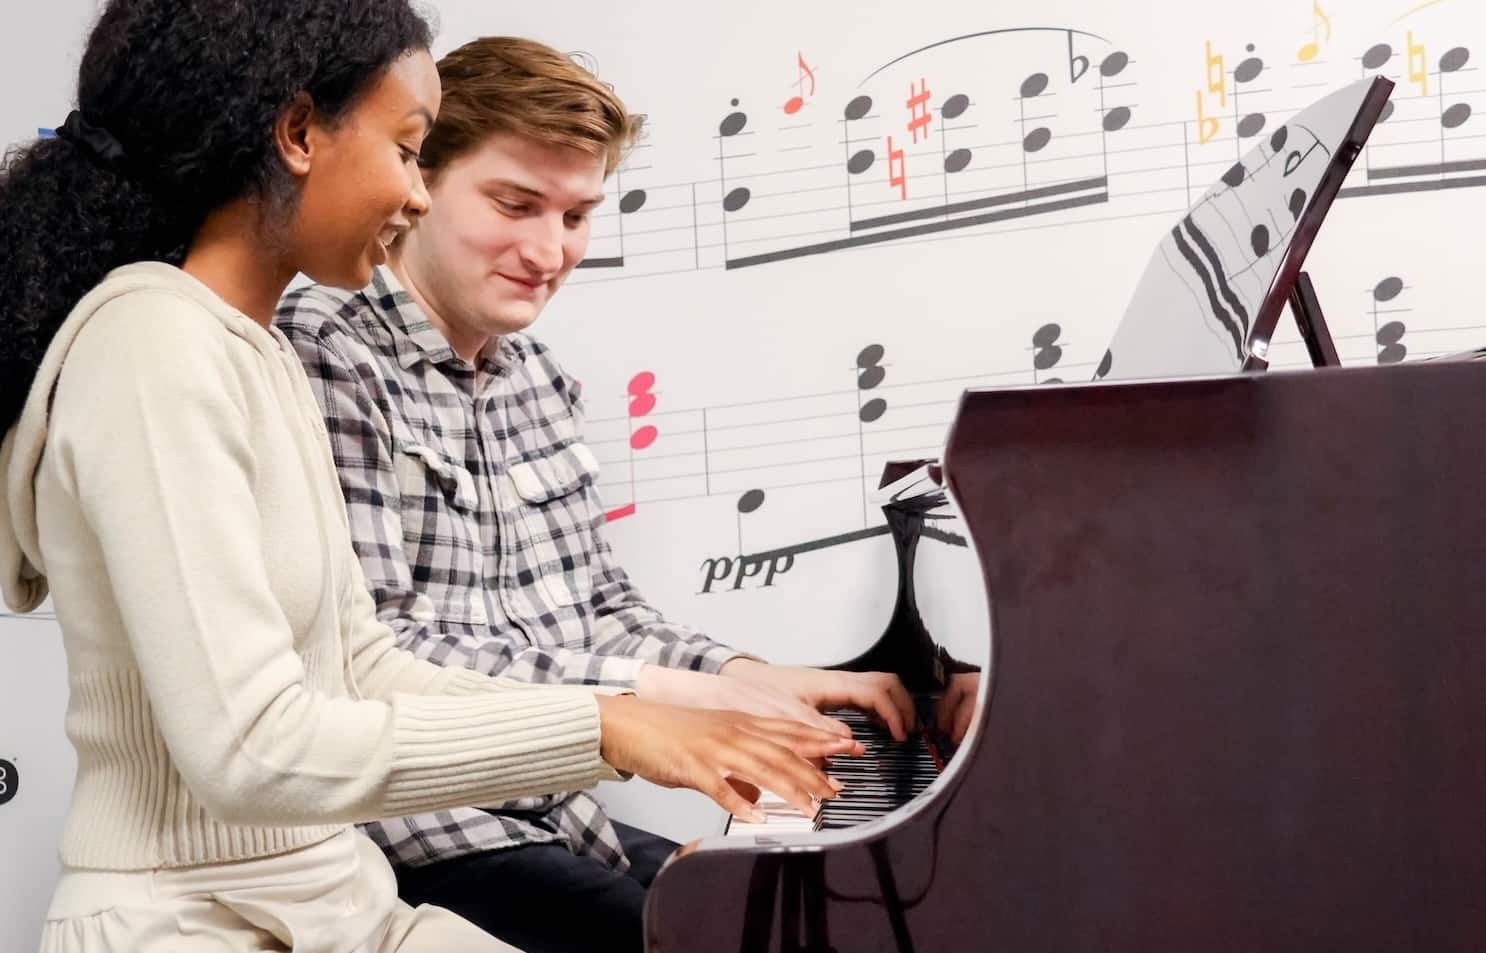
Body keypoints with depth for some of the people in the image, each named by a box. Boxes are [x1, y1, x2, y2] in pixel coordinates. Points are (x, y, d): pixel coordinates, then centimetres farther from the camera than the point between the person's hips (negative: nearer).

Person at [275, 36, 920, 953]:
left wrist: (758, 678, -1)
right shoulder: (326, 352, -13)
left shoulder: (539, 381, 13)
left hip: (558, 821, 8)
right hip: (417, 845, -8)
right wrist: (661, 693, -25)